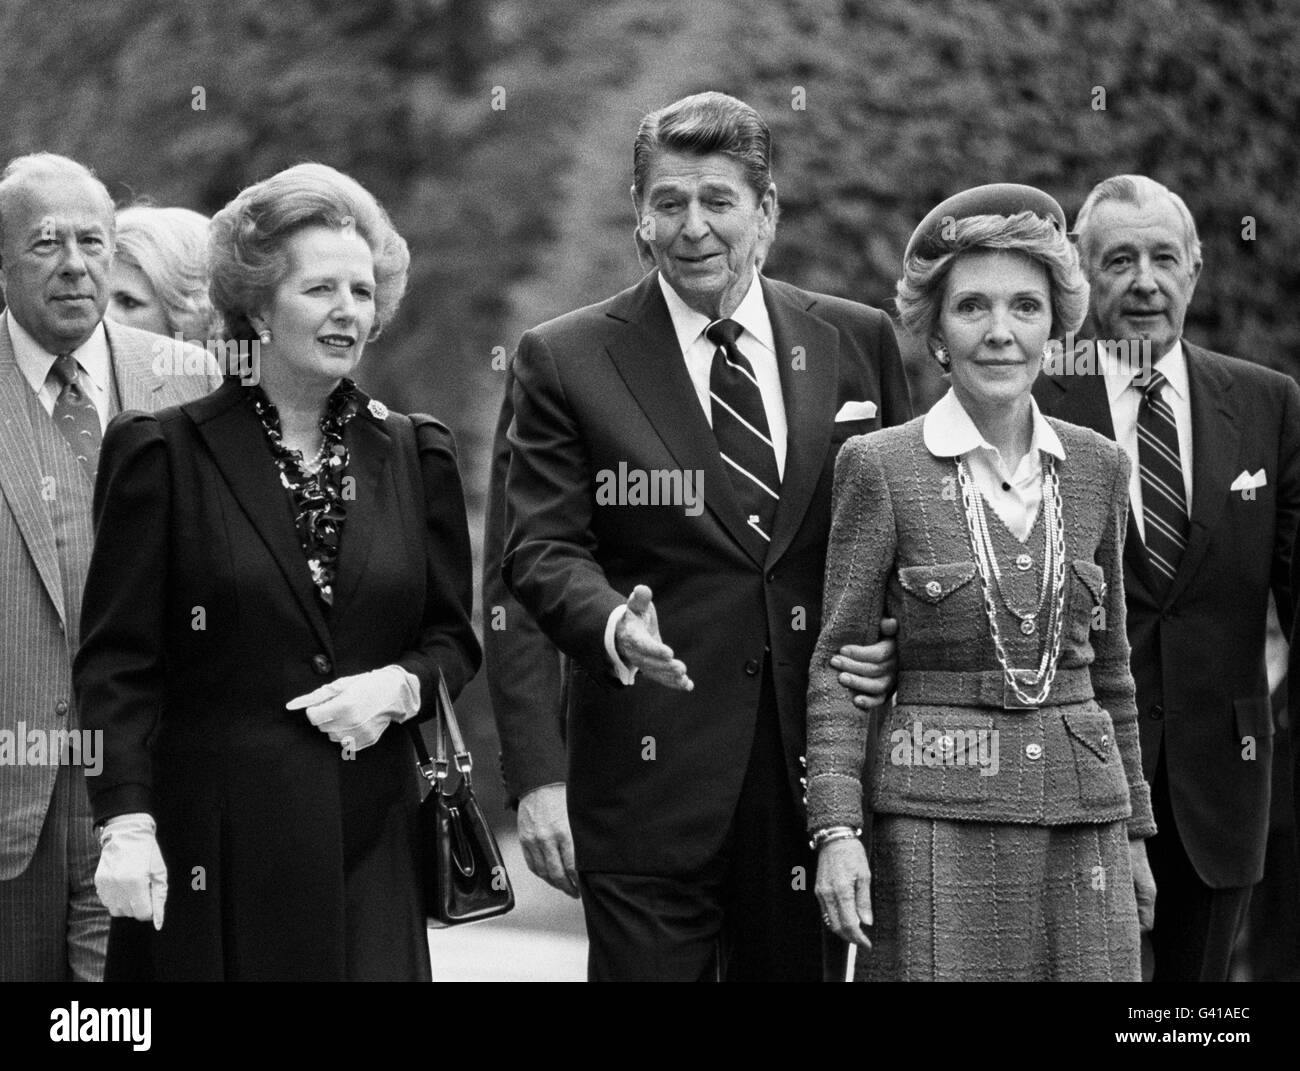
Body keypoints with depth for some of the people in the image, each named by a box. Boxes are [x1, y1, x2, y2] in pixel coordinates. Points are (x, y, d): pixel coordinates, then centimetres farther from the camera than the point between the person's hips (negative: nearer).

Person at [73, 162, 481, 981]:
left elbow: (455, 640, 16)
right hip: (209, 853, -3)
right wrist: (126, 823, -11)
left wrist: (400, 687, -6)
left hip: (368, 844, 3)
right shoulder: (165, 452, 0)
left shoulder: (417, 455, 11)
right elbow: (118, 660, -2)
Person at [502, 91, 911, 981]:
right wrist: (611, 624, -24)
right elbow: (541, 548, -4)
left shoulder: (858, 341, 8)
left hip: (816, 763, 3)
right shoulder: (567, 361, 1)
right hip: (649, 766, -2)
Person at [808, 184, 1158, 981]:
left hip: (1083, 814, 3)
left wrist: (1134, 829, 16)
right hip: (938, 821, -3)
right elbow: (837, 665, -2)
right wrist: (836, 829, -11)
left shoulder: (1098, 467, 9)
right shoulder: (881, 467, -3)